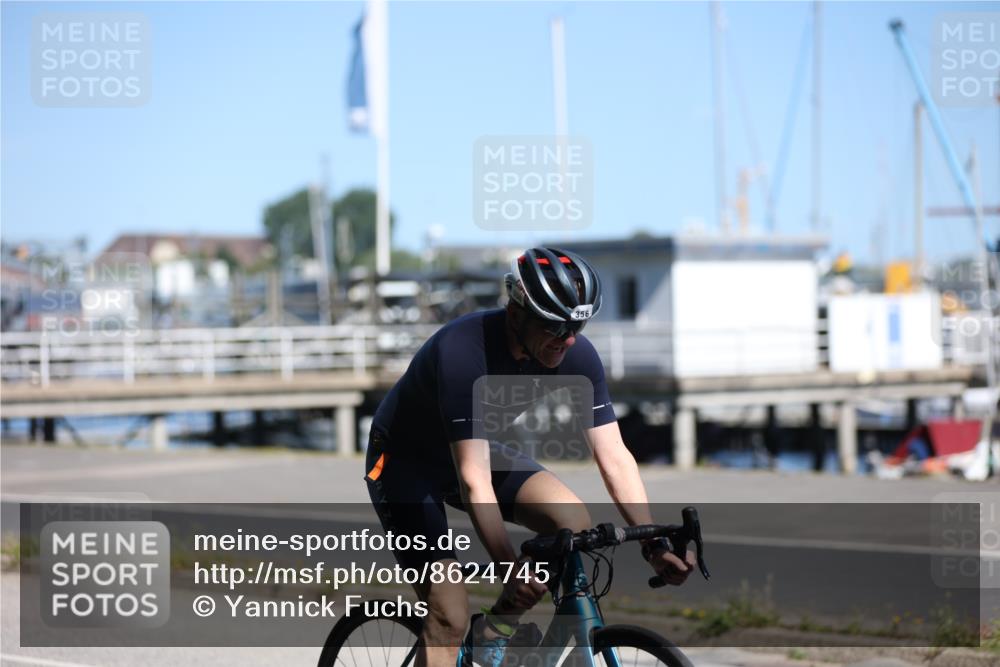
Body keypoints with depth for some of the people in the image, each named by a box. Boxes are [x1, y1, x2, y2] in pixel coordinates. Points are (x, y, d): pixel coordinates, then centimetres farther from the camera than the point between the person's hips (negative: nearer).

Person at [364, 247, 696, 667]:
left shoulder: (576, 356, -19)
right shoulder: (462, 352, -36)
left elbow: (614, 457, -16)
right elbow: (474, 481, -40)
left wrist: (654, 545, -27)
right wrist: (511, 570, -47)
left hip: (485, 449, 6)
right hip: (405, 462, -6)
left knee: (575, 525, -19)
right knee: (449, 616, -17)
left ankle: (495, 631, 0)